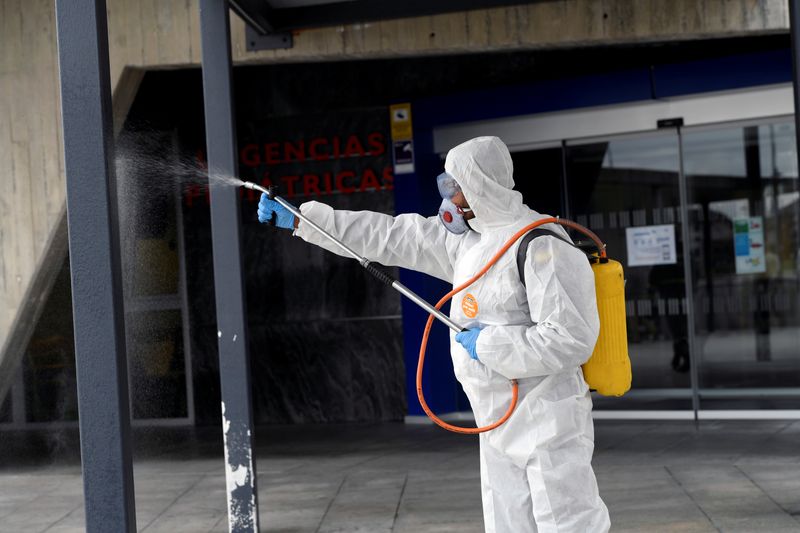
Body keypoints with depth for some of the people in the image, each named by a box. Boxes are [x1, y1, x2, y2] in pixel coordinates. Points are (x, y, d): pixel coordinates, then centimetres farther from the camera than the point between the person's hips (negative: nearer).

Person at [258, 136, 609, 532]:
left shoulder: (543, 248, -19)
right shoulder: (470, 240, 9)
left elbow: (570, 339, -25)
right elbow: (392, 237, 11)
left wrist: (488, 345, -17)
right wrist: (299, 219, 11)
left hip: (547, 425, -9)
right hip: (501, 426, 9)